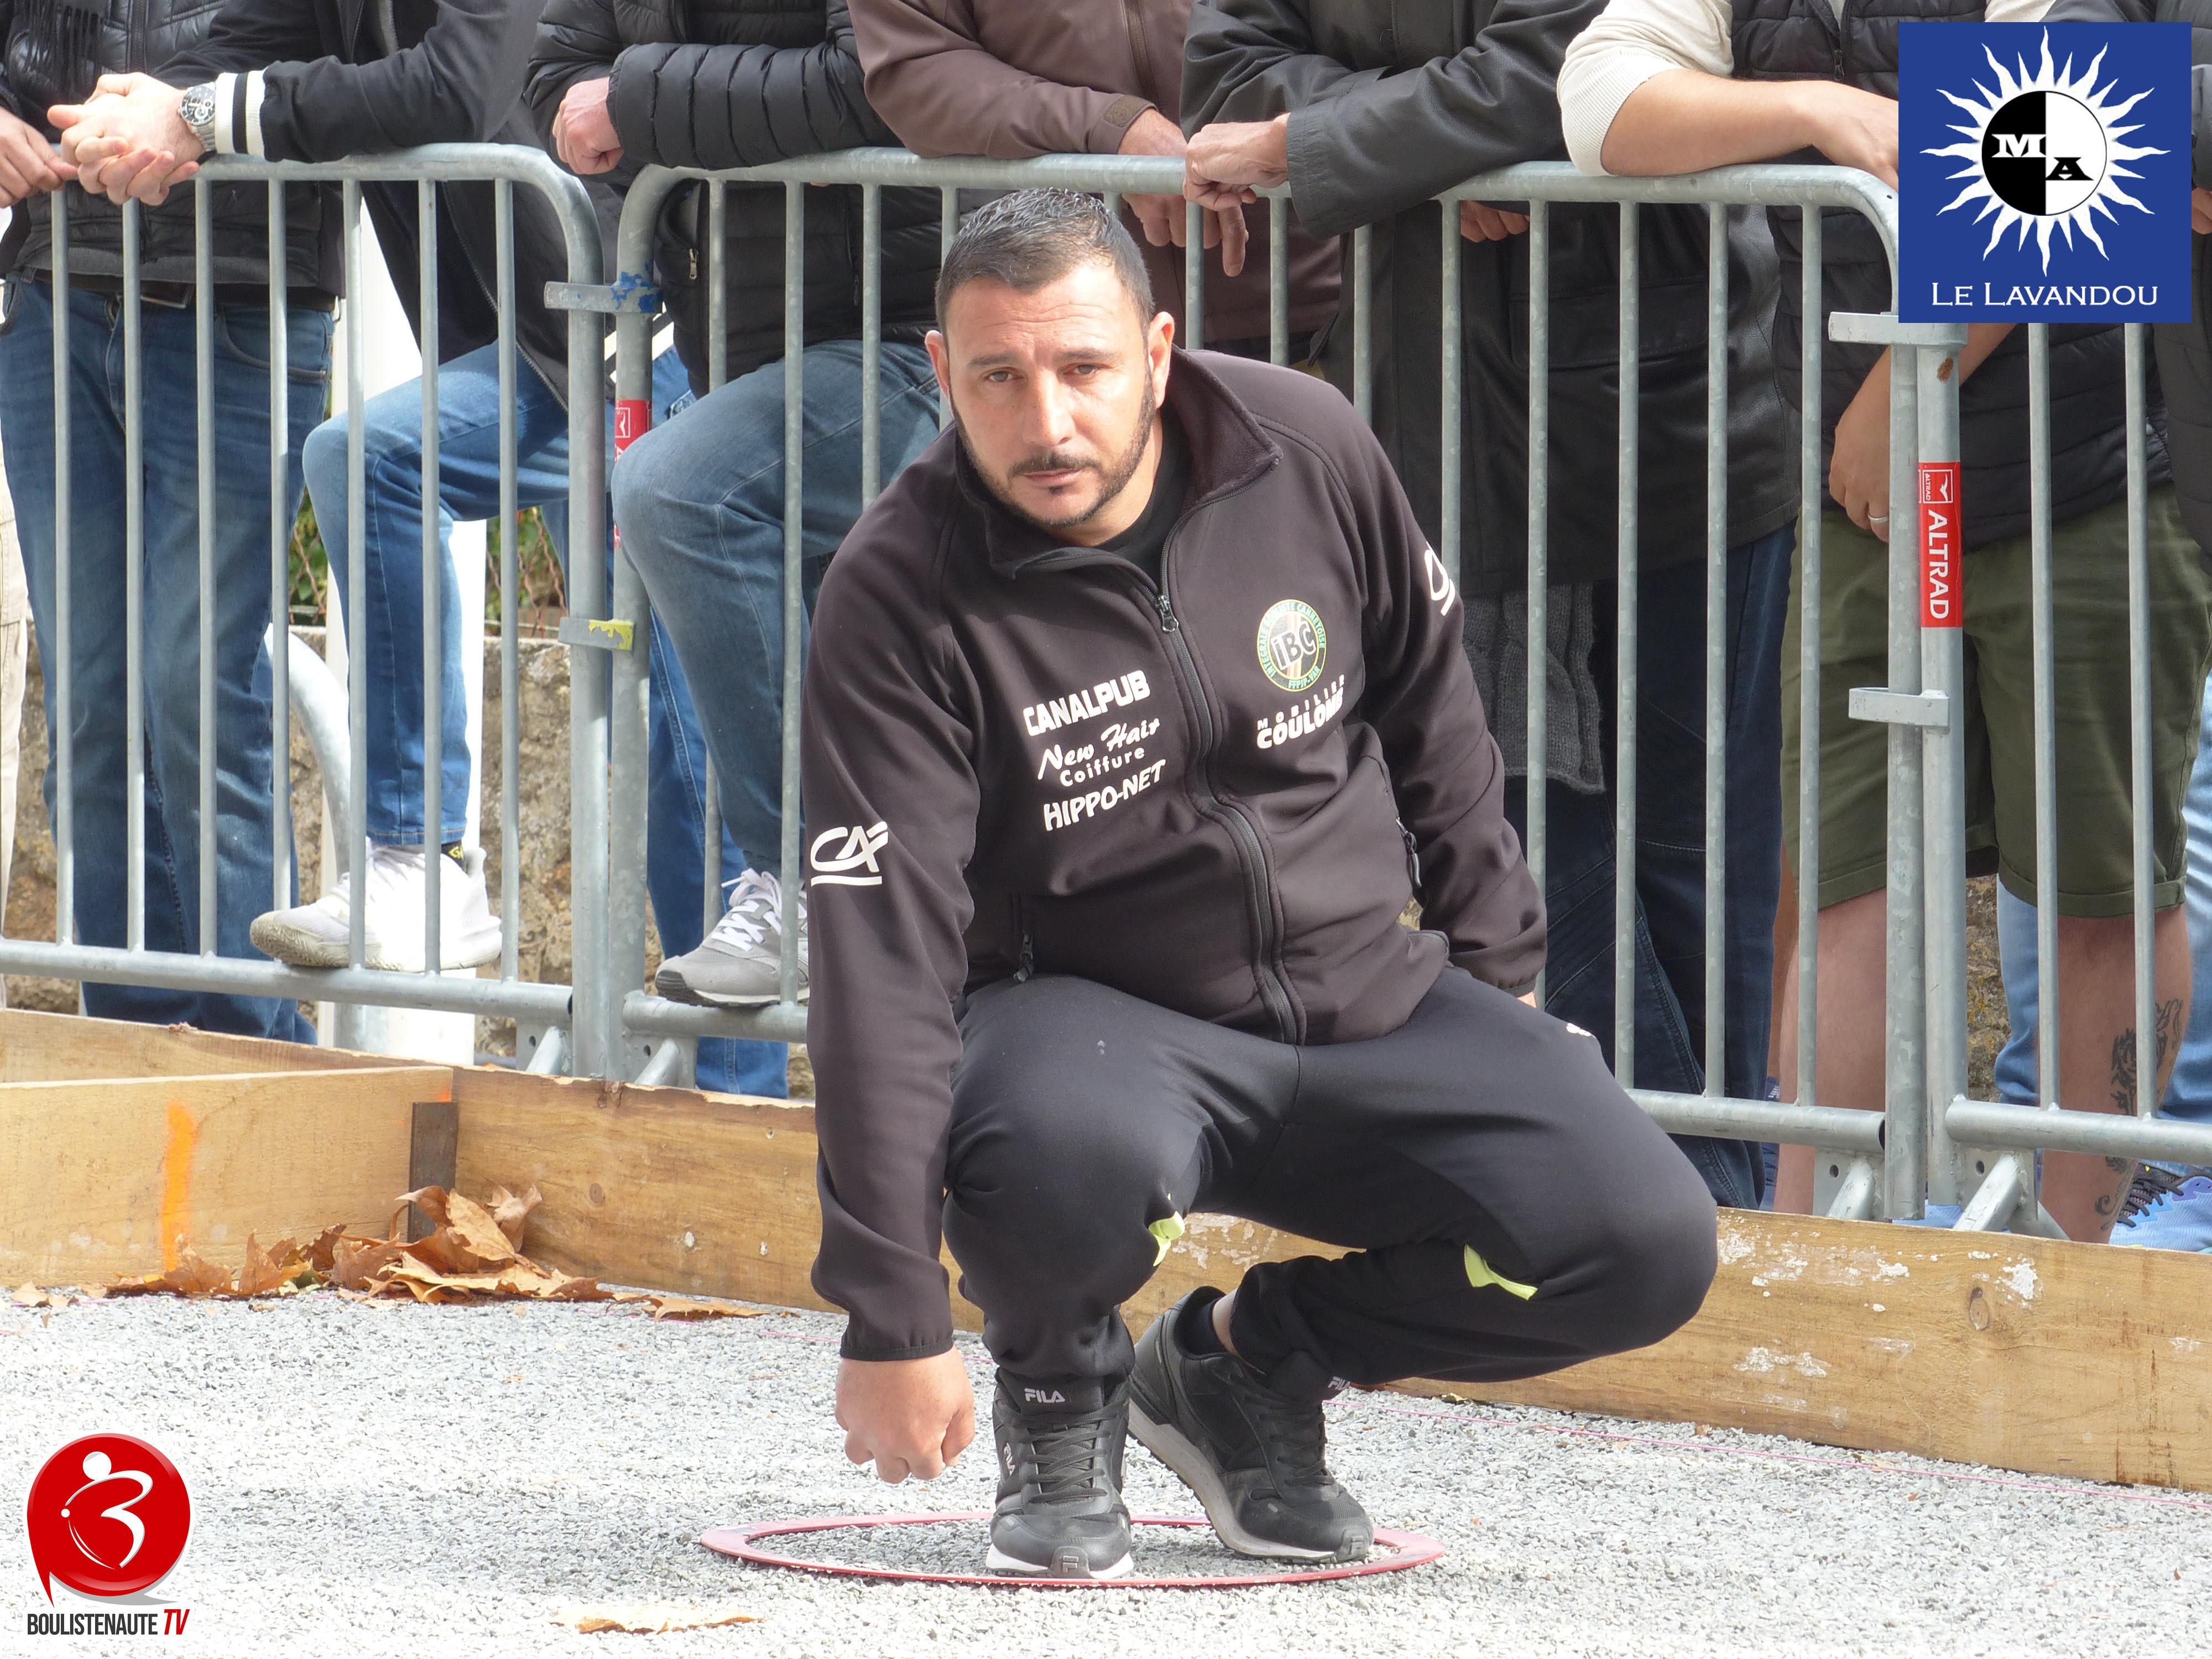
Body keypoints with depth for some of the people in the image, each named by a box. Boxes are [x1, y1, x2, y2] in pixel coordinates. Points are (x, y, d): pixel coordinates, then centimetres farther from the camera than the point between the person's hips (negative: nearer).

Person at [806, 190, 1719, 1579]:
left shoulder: (1308, 452, -8)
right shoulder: (902, 594, -18)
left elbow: (1429, 703, 12)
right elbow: (885, 958, -22)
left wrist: (1496, 980, 15)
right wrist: (892, 1322, -26)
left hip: (1365, 994, 4)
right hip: (1091, 1008, -4)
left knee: (1648, 1250, -14)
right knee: (1069, 1153, -40)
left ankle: (1251, 1360, 11)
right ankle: (1060, 1393, -2)